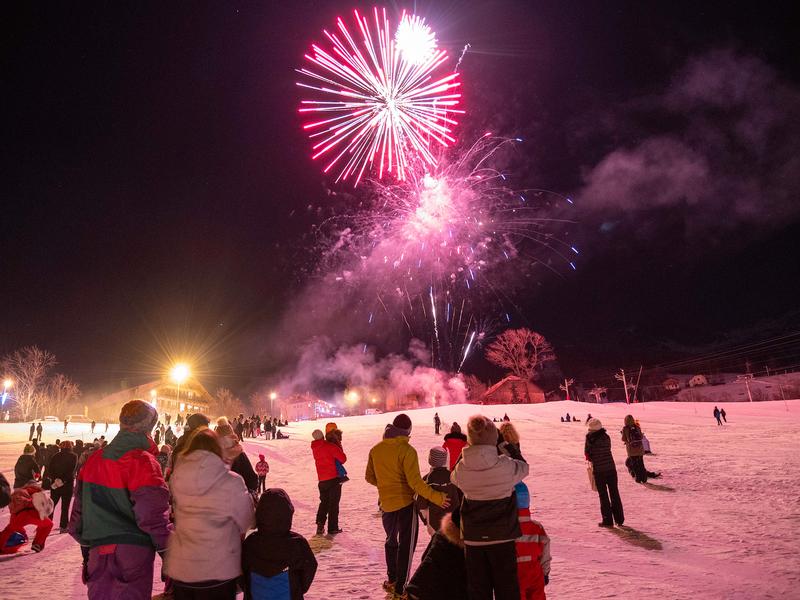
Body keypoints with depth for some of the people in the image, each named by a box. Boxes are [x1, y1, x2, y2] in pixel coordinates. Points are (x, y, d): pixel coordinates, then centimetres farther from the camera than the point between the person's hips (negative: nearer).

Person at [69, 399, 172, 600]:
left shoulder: (94, 458, 2)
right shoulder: (143, 462, -18)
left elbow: (79, 504, 11)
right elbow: (153, 516, -19)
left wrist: (84, 539, 22)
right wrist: (166, 546, -8)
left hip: (98, 551, 6)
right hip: (133, 551, -6)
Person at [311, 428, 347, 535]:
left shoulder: (314, 448, 4)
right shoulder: (330, 446, -15)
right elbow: (343, 458, -14)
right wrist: (338, 463, 7)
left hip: (322, 480, 5)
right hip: (334, 478, -5)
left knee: (324, 502, 19)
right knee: (333, 503, 4)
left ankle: (320, 522, 3)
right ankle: (332, 528, 8)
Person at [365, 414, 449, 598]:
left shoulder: (376, 449, 0)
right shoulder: (406, 450, -18)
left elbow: (369, 477, 8)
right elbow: (415, 481, -24)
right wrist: (436, 497, -22)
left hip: (386, 503, 6)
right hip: (405, 502, -5)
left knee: (391, 540, 24)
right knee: (406, 544, 6)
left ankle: (392, 579, 36)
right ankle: (400, 587, 7)